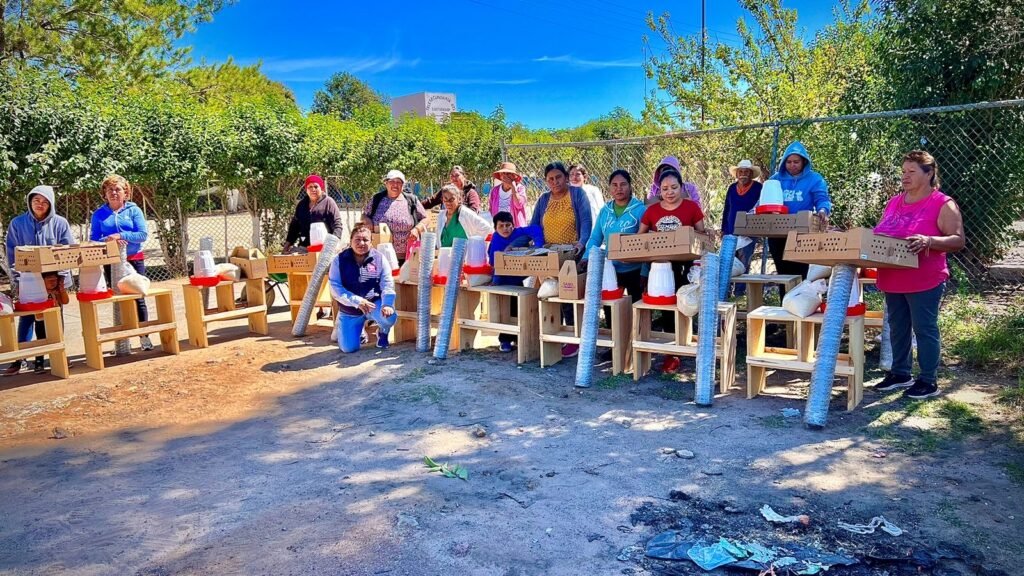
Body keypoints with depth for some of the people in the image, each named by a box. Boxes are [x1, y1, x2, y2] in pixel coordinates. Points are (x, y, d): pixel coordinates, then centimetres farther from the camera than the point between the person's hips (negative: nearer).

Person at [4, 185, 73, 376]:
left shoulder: (60, 223, -2)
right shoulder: (17, 223, 1)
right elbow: (12, 253, 2)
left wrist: (60, 276, -10)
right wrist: (18, 278, -5)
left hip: (54, 279, 0)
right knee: (26, 318, -2)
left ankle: (40, 358, 14)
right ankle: (20, 358, 4)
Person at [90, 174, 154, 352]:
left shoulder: (133, 210, 1)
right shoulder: (99, 214, 5)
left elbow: (143, 234, -8)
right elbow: (93, 240, 0)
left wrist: (121, 235, -18)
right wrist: (107, 241, -19)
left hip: (134, 260, -1)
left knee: (138, 298, 0)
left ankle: (144, 336, 6)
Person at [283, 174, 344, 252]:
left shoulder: (328, 202, 2)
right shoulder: (301, 204, 17)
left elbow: (337, 225, -5)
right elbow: (294, 225, 24)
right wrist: (288, 243, 18)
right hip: (304, 247, 5)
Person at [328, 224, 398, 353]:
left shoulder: (380, 259, -7)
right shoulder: (339, 260, -8)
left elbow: (387, 284, -13)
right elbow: (335, 288, -15)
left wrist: (387, 304, -32)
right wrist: (357, 301, -26)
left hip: (374, 303, 0)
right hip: (349, 309, 1)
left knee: (390, 317, -33)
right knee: (348, 348, -7)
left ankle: (382, 333, 7)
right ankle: (359, 331, 31)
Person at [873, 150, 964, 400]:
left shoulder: (943, 205, -8)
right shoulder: (894, 202, 11)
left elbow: (958, 240, -13)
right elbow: (879, 234, 20)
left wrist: (929, 241, -29)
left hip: (924, 282, -7)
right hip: (893, 281, 7)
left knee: (924, 329, 1)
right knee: (897, 327, 14)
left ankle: (928, 381, 11)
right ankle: (900, 373, 27)